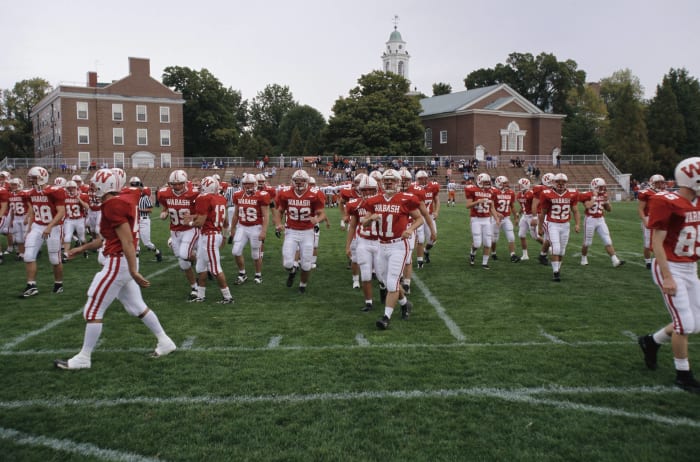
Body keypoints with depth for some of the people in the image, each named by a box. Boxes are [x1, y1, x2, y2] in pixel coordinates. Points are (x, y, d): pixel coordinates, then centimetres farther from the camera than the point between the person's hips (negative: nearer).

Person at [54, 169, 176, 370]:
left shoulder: (113, 205, -17)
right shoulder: (120, 203, 13)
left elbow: (127, 241, -22)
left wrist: (134, 271, -23)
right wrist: (82, 248, 31)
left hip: (118, 263, -10)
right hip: (123, 263, 10)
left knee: (93, 310, 1)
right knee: (137, 307, 17)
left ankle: (84, 358, 11)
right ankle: (165, 342, 23)